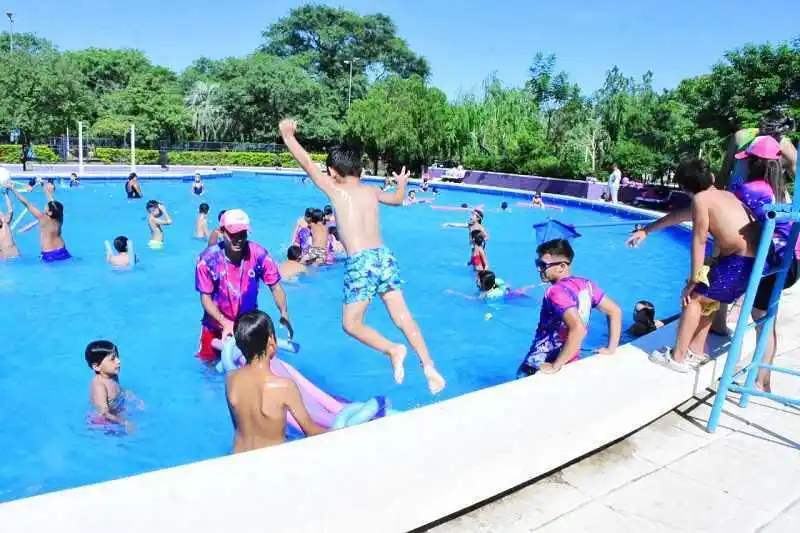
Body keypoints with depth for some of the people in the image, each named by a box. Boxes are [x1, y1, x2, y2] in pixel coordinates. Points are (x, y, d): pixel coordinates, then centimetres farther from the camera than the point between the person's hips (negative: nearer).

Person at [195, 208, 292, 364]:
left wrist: (284, 314, -31)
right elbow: (206, 298, -17)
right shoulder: (208, 258, -22)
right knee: (208, 362, 16)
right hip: (217, 323, 0)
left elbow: (275, 287, -15)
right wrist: (225, 323, -30)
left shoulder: (258, 254, -22)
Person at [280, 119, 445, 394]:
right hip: (384, 256, 5)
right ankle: (429, 365, 0)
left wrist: (288, 136, 18)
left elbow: (307, 163, 5)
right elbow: (398, 199, 37)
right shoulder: (372, 191, 16)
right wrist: (402, 184, 58)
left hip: (360, 262, -5)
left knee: (351, 324, 7)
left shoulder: (336, 191, 3)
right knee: (403, 317, 8)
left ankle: (392, 349, -12)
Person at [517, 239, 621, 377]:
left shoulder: (557, 291, -23)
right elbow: (615, 311, 7)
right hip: (570, 365, 7)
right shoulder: (586, 284, 0)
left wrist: (555, 366, -29)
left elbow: (578, 328, -35)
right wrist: (611, 348, 9)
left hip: (541, 370, -7)